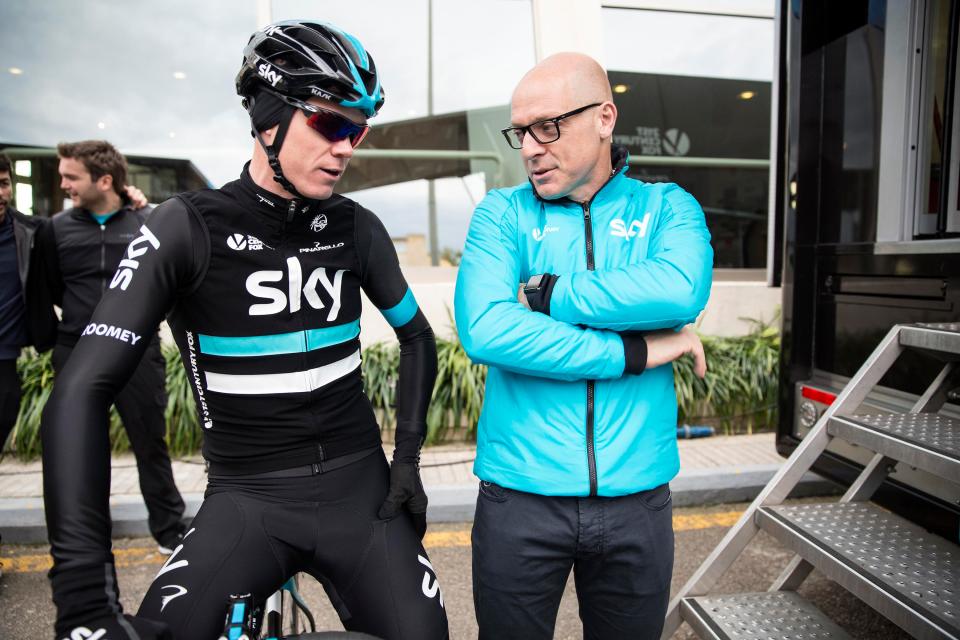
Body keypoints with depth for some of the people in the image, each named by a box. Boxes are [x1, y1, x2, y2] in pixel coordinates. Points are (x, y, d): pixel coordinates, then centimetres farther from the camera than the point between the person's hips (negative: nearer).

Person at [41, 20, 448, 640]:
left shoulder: (357, 228, -2)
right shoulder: (188, 228, -11)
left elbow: (417, 338, 11)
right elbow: (83, 391, -17)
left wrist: (408, 456, 2)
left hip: (359, 488, 3)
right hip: (247, 499, -2)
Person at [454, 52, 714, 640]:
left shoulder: (666, 208, 2)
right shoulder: (502, 213, -2)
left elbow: (682, 290, -21)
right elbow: (485, 330, -19)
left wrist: (546, 295, -17)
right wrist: (634, 353, -17)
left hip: (636, 497, 2)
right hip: (520, 495, -1)